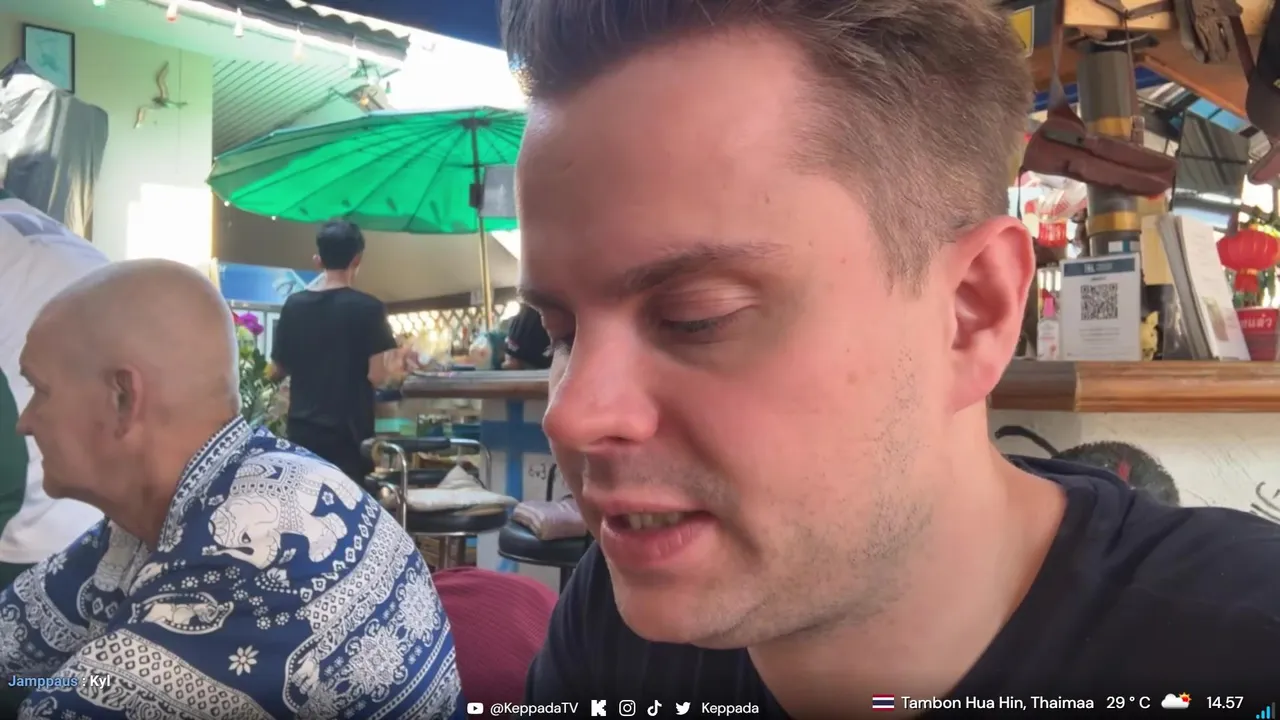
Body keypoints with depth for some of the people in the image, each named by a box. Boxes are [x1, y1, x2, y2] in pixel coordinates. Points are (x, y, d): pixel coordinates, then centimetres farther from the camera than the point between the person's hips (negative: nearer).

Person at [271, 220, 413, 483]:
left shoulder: (293, 305, 3)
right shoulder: (368, 308, -10)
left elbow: (278, 371, 10)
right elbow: (377, 375, -15)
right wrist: (396, 363, 5)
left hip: (301, 430, 5)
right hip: (347, 433, -4)